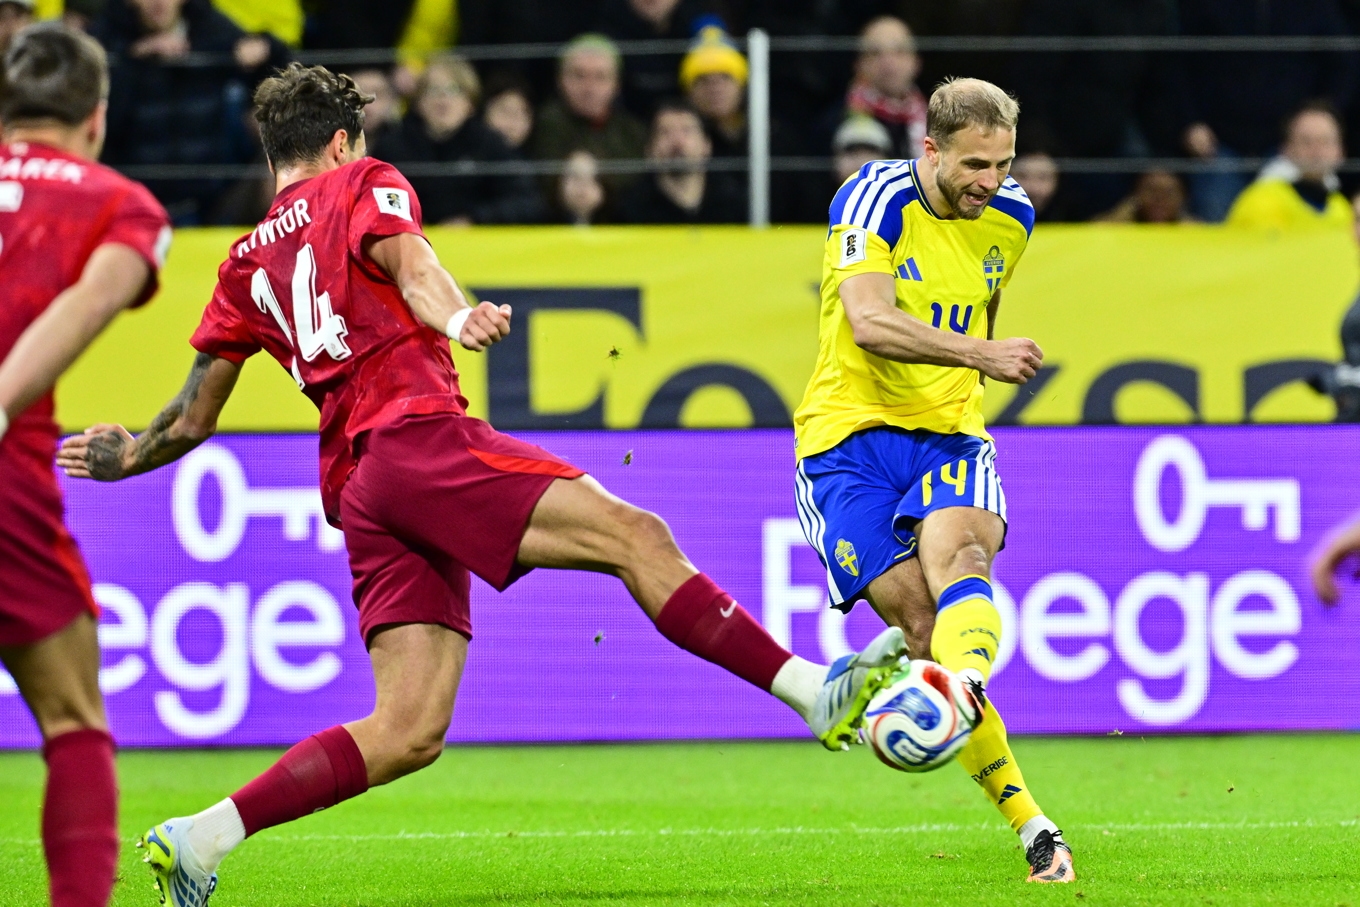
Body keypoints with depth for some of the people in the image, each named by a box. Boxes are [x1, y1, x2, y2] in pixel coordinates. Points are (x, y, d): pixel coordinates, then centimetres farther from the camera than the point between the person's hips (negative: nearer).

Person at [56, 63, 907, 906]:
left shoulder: (247, 265, 27)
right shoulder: (364, 185, 12)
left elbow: (192, 418, 28)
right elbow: (409, 263, -12)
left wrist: (126, 456, 46)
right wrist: (456, 320, -31)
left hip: (355, 489, 7)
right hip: (418, 436, -7)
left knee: (410, 731, 1)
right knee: (637, 536, -16)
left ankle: (200, 837, -5)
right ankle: (815, 690, -30)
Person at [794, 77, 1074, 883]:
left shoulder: (1010, 218, 7)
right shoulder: (877, 198, -12)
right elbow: (869, 325, -27)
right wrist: (983, 354, -32)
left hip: (949, 431, 4)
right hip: (852, 432, -4)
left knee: (958, 554, -31)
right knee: (920, 626, -15)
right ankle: (1030, 826, -11)